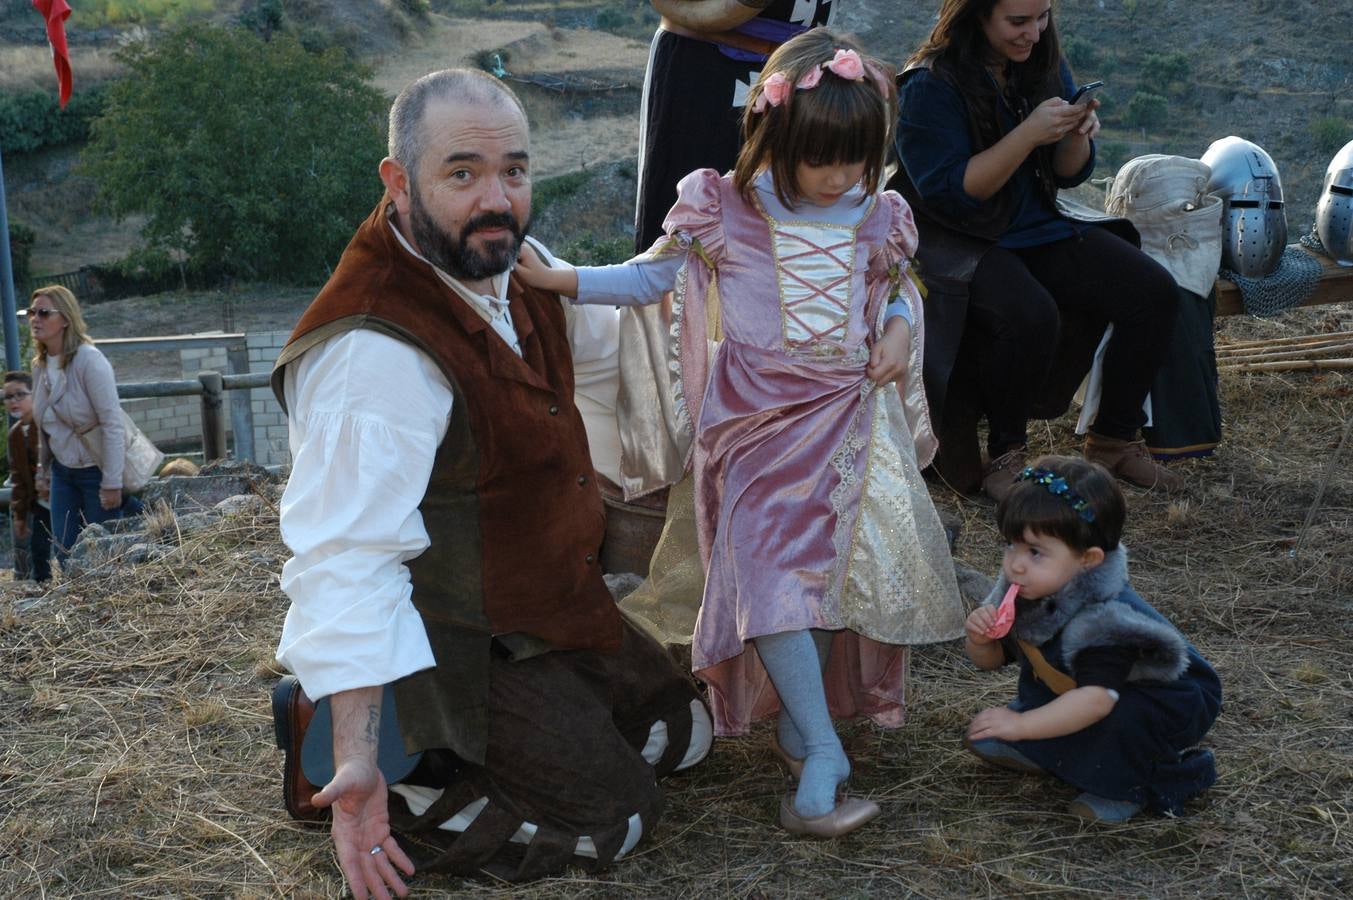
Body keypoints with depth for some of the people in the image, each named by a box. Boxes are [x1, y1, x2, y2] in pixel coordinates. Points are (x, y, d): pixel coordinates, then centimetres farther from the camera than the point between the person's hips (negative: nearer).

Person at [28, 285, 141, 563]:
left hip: (96, 470, -7)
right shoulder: (40, 365, 3)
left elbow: (112, 424, -23)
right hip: (63, 472, 7)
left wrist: (112, 485, -24)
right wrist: (43, 469, 16)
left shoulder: (89, 360, -20)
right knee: (64, 554, 6)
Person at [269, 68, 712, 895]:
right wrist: (357, 756, -40)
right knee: (610, 815, -7)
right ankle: (366, 755, 3)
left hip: (552, 603, 9)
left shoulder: (510, 262, -5)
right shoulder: (374, 353, -34)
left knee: (681, 732, 19)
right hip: (455, 646, -9)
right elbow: (347, 560, -37)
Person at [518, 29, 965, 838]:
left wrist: (901, 330, -1)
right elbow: (650, 277, 3)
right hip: (760, 422, -3)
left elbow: (900, 289, 22)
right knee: (774, 572, -15)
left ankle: (802, 710, 20)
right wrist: (555, 277, -7)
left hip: (851, 418, 3)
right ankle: (823, 757, -14)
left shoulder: (879, 217, 5)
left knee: (843, 564, -2)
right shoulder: (723, 210, -4)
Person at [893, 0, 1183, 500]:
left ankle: (1113, 440, 5)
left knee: (1154, 292, -11)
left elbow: (1069, 174, 9)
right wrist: (1028, 134, -26)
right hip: (959, 239, -6)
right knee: (1029, 316, -35)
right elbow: (948, 193, -20)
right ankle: (1005, 455, -11)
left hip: (1040, 224, 7)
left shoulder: (1045, 64, 4)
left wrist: (1077, 136, -14)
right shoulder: (929, 86, -16)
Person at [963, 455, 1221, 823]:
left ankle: (1129, 783, -10)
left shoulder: (1107, 617, -36)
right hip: (1073, 693, 7)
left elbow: (1096, 699, -44)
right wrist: (979, 638, -24)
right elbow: (992, 659, 0)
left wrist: (1021, 725, -40)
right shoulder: (1024, 590, -12)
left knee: (1124, 718, -37)